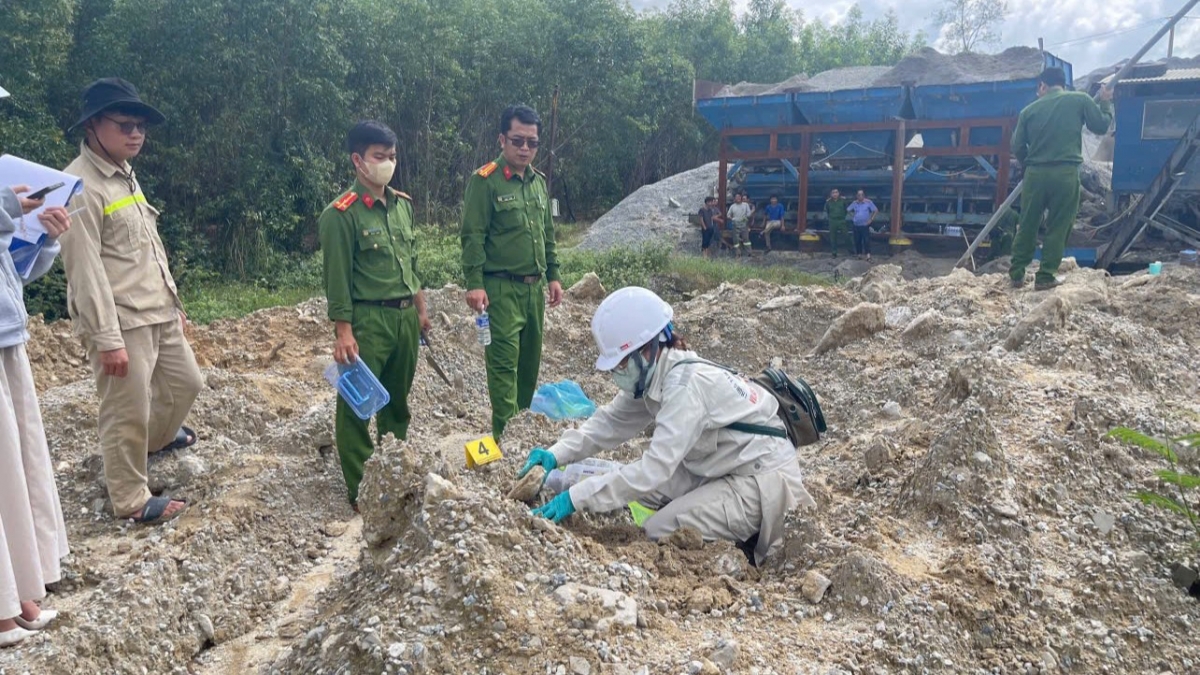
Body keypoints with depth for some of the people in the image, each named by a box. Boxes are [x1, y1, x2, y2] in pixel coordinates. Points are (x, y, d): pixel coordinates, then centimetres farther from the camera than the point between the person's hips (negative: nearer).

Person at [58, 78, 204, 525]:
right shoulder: (80, 186, -16)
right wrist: (107, 338, -22)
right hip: (121, 321, -9)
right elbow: (85, 270, -20)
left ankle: (157, 438, 49)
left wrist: (173, 300, 21)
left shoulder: (125, 174, 13)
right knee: (128, 413, 1)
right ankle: (130, 501, 16)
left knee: (185, 383, 22)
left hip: (159, 313, 9)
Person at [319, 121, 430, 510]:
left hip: (405, 317, 7)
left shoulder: (403, 204, 9)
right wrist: (343, 332, -16)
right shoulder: (341, 214, -12)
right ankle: (359, 490, 12)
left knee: (398, 398, 19)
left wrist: (420, 308, 18)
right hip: (367, 320, -7)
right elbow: (337, 278, -13)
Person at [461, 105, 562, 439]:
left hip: (535, 287, 7)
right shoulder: (485, 180, -9)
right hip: (501, 288, -7)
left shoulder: (538, 181, 12)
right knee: (505, 361, -7)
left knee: (530, 359, 14)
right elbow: (472, 237, -12)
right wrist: (474, 284, -18)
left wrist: (553, 276, 16)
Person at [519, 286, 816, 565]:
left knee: (660, 532, -12)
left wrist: (577, 498, -32)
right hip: (722, 470, 9)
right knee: (630, 480, -3)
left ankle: (748, 541, 3)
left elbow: (654, 468, -34)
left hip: (765, 478, -8)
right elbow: (610, 422, 2)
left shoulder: (686, 386, -29)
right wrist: (557, 454, -12)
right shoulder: (654, 375, -4)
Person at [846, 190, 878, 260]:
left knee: (866, 240, -10)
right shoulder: (854, 203, 4)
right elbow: (848, 210, 19)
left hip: (865, 225, -4)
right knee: (857, 240, 6)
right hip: (856, 225, 4)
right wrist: (853, 216, 8)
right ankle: (859, 254, 16)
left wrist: (871, 219, -5)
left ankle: (868, 254, -13)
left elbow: (875, 210, -1)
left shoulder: (868, 202, -6)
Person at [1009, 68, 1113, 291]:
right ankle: (1045, 277, 6)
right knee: (1058, 228, 6)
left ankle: (1017, 274, 15)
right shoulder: (1080, 100, 3)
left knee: (1027, 226, 10)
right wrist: (1105, 103, 27)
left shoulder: (1029, 110, 7)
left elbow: (1017, 147, 8)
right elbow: (1101, 125, 11)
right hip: (1066, 173, -1)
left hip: (1035, 174, 2)